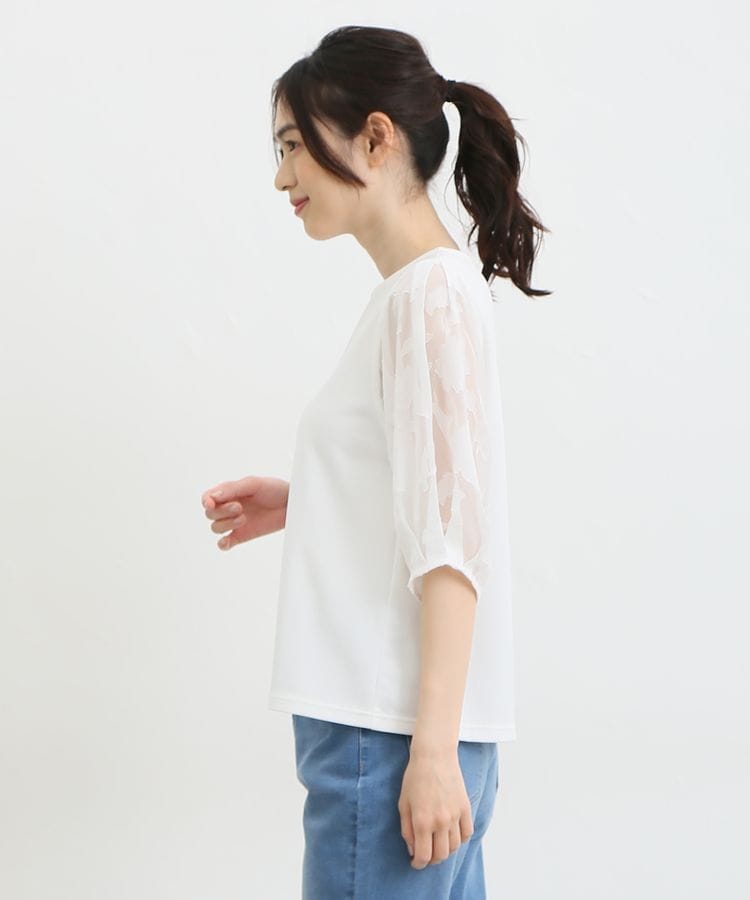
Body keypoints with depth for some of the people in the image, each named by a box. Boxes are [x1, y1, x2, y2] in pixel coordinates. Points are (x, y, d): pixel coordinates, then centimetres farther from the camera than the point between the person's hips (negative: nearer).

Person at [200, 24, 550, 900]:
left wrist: (433, 748, -19)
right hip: (386, 714, 9)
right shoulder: (413, 291, 14)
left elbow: (450, 536, -18)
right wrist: (300, 504, 10)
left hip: (391, 728, -9)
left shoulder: (431, 290, -12)